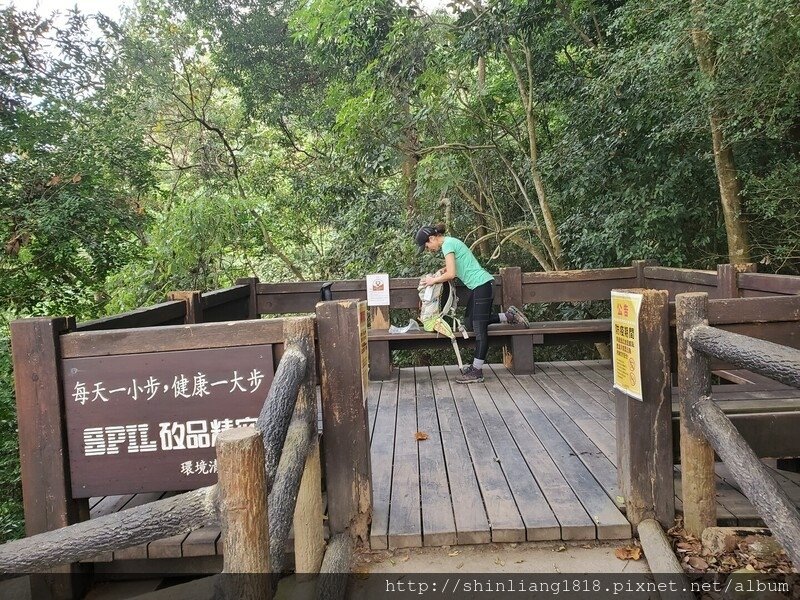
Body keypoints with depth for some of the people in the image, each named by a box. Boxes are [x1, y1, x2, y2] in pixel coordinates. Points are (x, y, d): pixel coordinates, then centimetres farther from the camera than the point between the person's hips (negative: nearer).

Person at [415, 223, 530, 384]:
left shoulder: (447, 244, -12)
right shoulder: (450, 242, 17)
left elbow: (451, 274, -17)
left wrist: (434, 280, -3)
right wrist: (442, 270, 10)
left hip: (482, 285, -10)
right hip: (479, 286, 10)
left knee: (479, 327, -8)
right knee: (470, 322, 13)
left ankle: (476, 372, -6)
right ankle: (509, 316, 19)